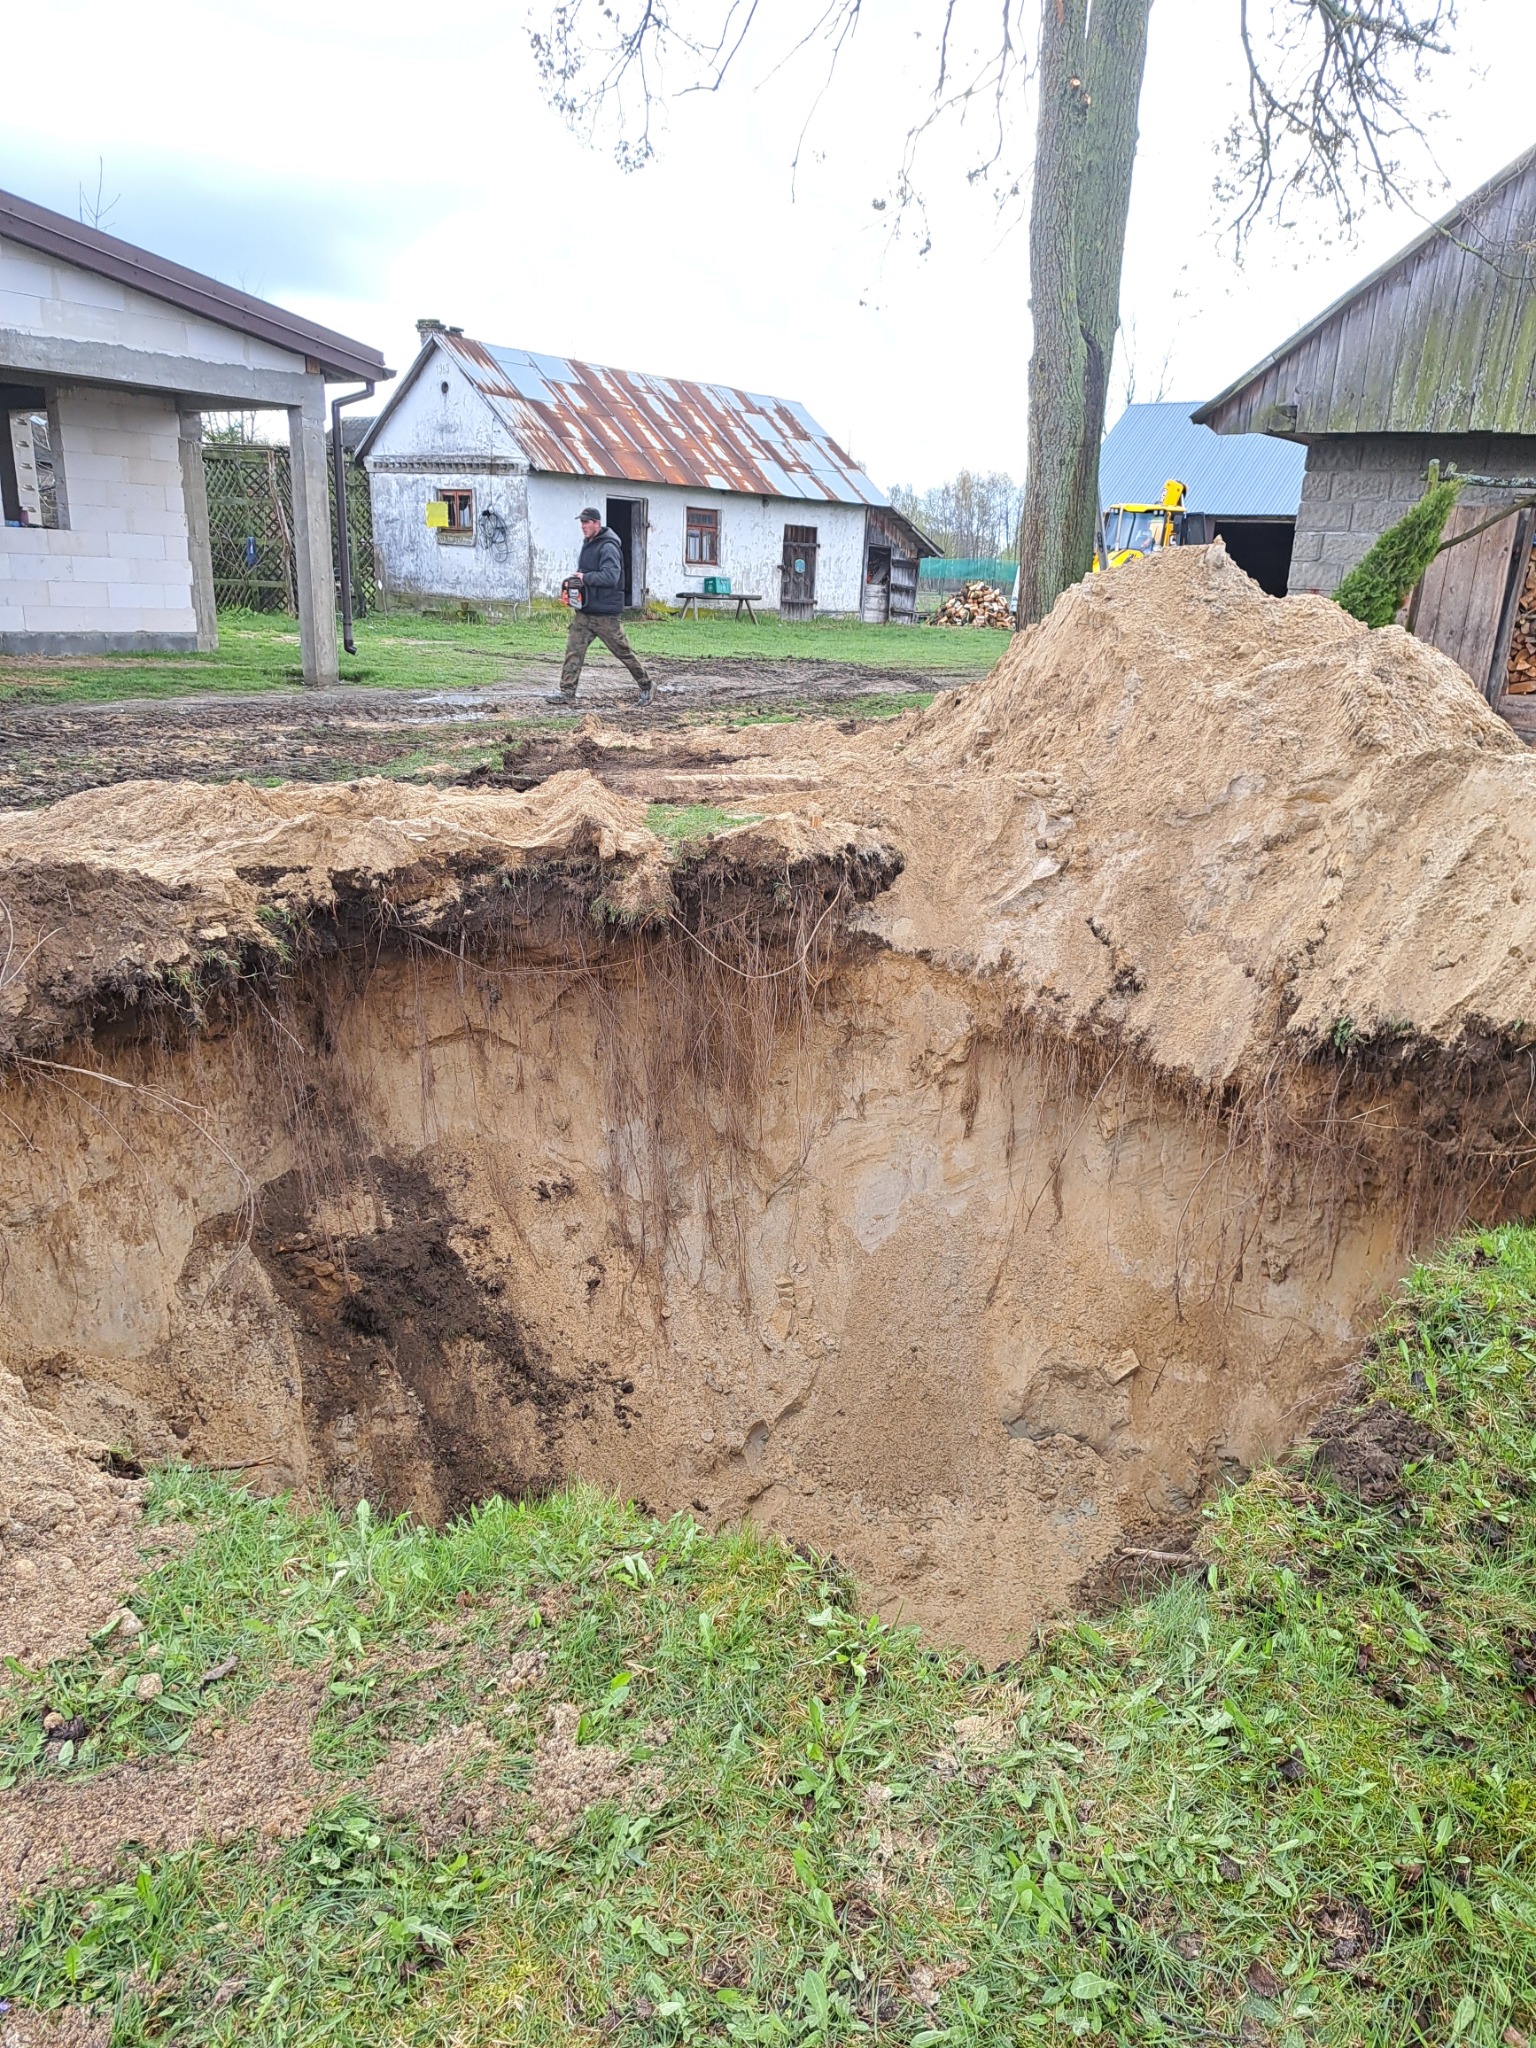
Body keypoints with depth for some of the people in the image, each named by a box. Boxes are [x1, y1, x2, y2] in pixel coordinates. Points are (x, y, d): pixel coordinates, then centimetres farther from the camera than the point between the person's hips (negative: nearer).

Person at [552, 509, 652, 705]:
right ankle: (567, 693, 0)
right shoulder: (587, 544, 15)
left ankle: (645, 686, 18)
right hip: (583, 611, 8)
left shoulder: (608, 547, -14)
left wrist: (585, 578, -22)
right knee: (573, 650, -1)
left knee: (623, 651, 3)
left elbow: (610, 576, -27)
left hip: (604, 613, -8)